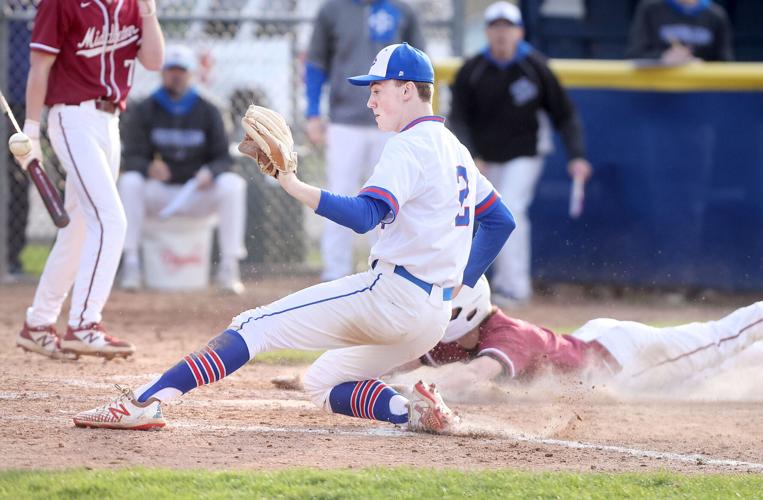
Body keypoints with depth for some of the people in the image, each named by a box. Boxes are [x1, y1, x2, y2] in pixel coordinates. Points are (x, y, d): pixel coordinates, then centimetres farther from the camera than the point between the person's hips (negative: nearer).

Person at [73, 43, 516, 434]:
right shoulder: (455, 150, 18)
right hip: (436, 316, 9)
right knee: (324, 384, 23)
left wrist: (293, 186, -34)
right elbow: (501, 220, 28)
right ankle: (413, 411, -4)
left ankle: (147, 401, -26)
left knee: (258, 325, -12)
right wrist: (460, 285, 27)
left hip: (392, 292, -9)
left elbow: (365, 215, -27)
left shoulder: (410, 145, -11)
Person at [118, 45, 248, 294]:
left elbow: (223, 158, 0)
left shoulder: (207, 112, 4)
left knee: (233, 184, -27)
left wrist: (210, 173, -24)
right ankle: (131, 264, -30)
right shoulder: (144, 111, 1)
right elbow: (132, 158, -7)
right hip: (157, 193, -1)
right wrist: (149, 168, -32)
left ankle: (229, 265, -26)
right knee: (129, 181, -31)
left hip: (198, 194, 1)